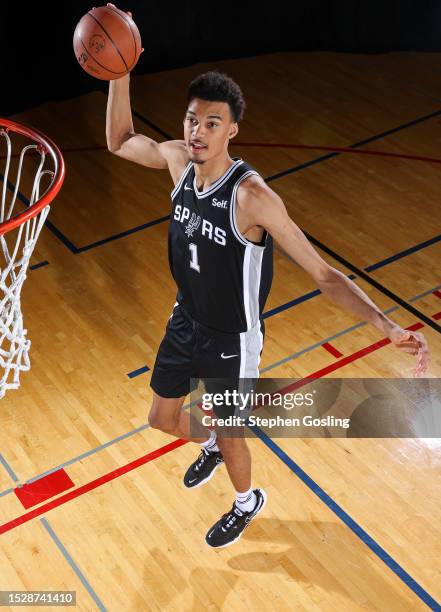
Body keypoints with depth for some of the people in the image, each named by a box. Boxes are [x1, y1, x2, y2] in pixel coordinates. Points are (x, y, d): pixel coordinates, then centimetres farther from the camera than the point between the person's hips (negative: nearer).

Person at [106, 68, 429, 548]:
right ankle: (211, 447, 59)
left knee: (227, 434, 16)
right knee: (163, 420, 24)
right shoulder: (179, 159, -14)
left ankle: (246, 502, 51)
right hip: (185, 322, 6)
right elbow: (119, 141, 6)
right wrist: (119, 73, -7)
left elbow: (323, 275, -30)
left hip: (231, 341, -6)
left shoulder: (252, 196, -33)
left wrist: (387, 326, -43)